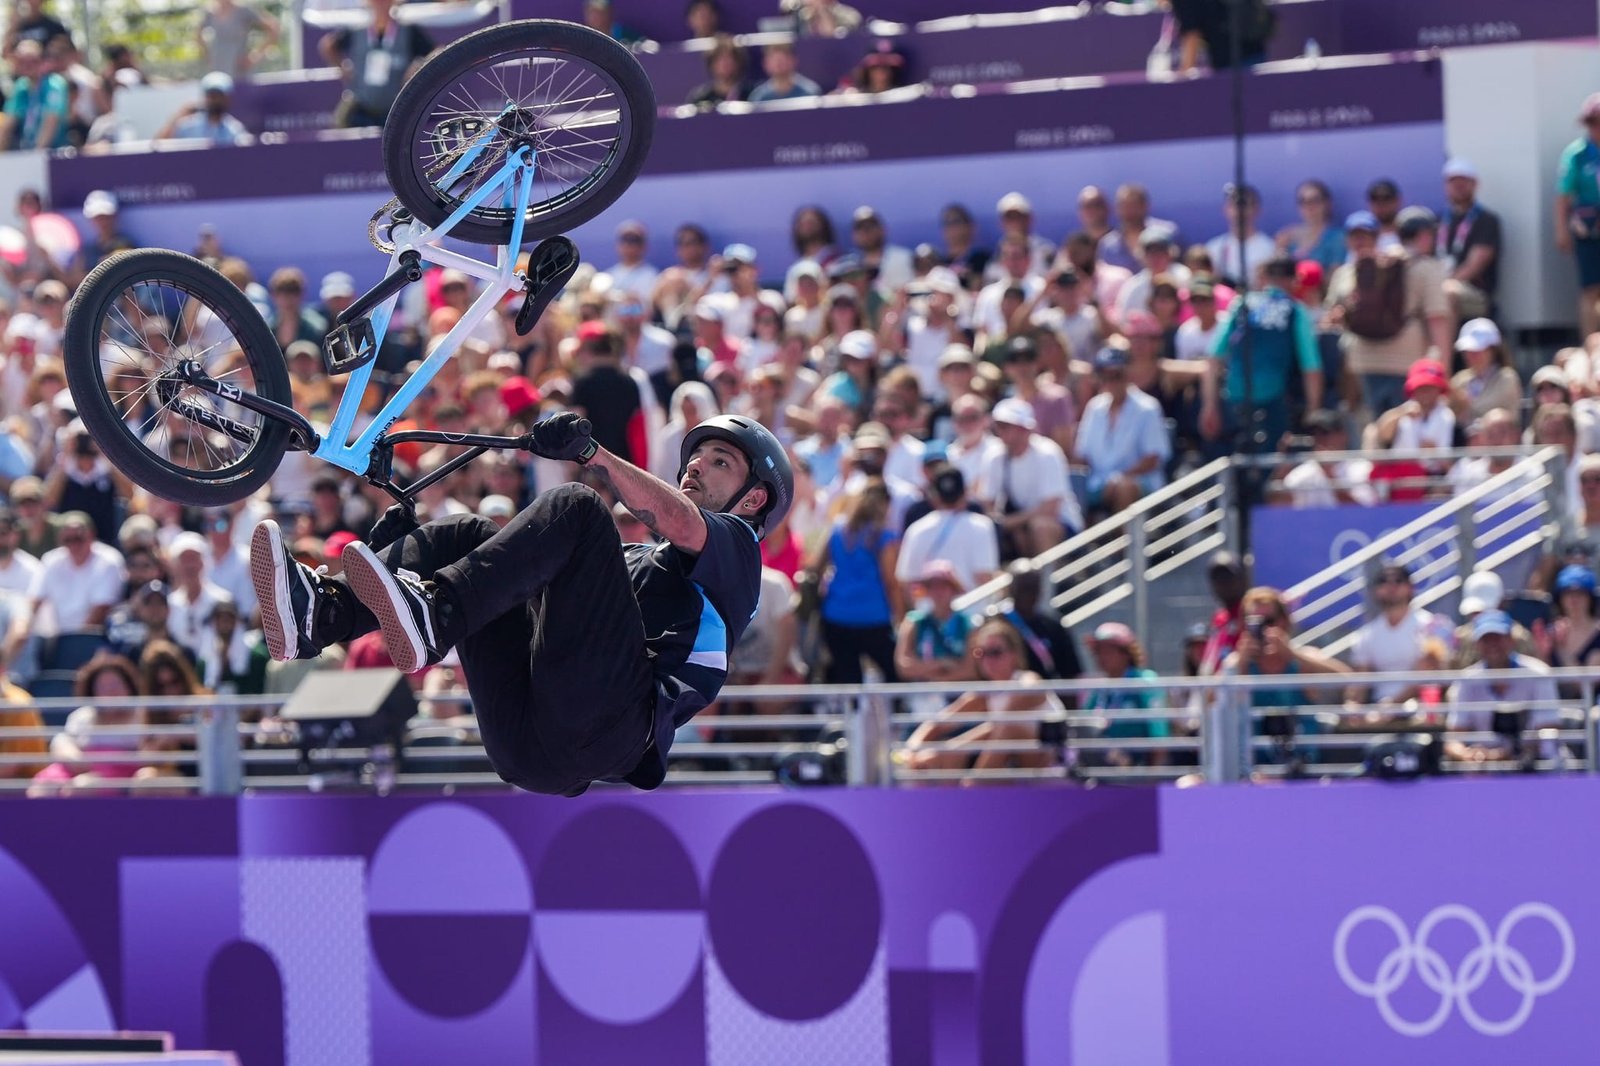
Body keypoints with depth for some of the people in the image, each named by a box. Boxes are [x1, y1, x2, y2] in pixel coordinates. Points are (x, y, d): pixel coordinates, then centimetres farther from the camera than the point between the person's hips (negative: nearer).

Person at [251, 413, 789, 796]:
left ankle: (432, 614, -41)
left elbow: (681, 524, -3)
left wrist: (591, 454, -16)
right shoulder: (631, 559, 43)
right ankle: (323, 612, -22)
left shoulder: (736, 547, 22)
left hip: (605, 728, -6)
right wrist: (403, 551, 17)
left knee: (574, 509, -17)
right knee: (471, 535, 4)